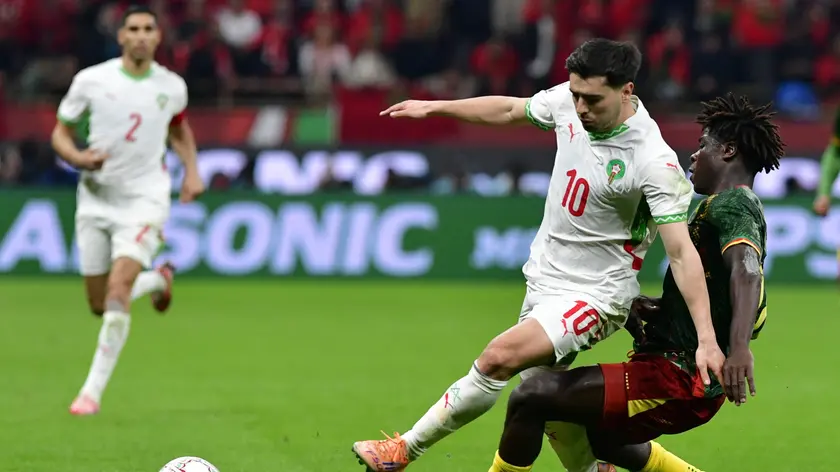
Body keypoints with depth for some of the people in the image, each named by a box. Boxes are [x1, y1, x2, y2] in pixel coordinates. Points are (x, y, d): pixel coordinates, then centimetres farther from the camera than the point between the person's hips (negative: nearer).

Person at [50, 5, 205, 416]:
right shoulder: (90, 81, -6)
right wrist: (79, 158, -19)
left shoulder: (172, 86, 1)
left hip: (144, 200, -1)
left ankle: (93, 390, -16)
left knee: (118, 291, -21)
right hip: (95, 199, 1)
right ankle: (158, 280, 41)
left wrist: (191, 171, 9)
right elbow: (60, 133, 2)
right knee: (99, 305, 8)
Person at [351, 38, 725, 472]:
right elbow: (509, 110, 13)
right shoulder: (569, 101, -8)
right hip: (544, 280, 7)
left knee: (498, 358, -22)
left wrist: (706, 339, -32)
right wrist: (433, 107, 19)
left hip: (595, 296, -7)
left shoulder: (655, 163, -26)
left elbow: (681, 252, -27)